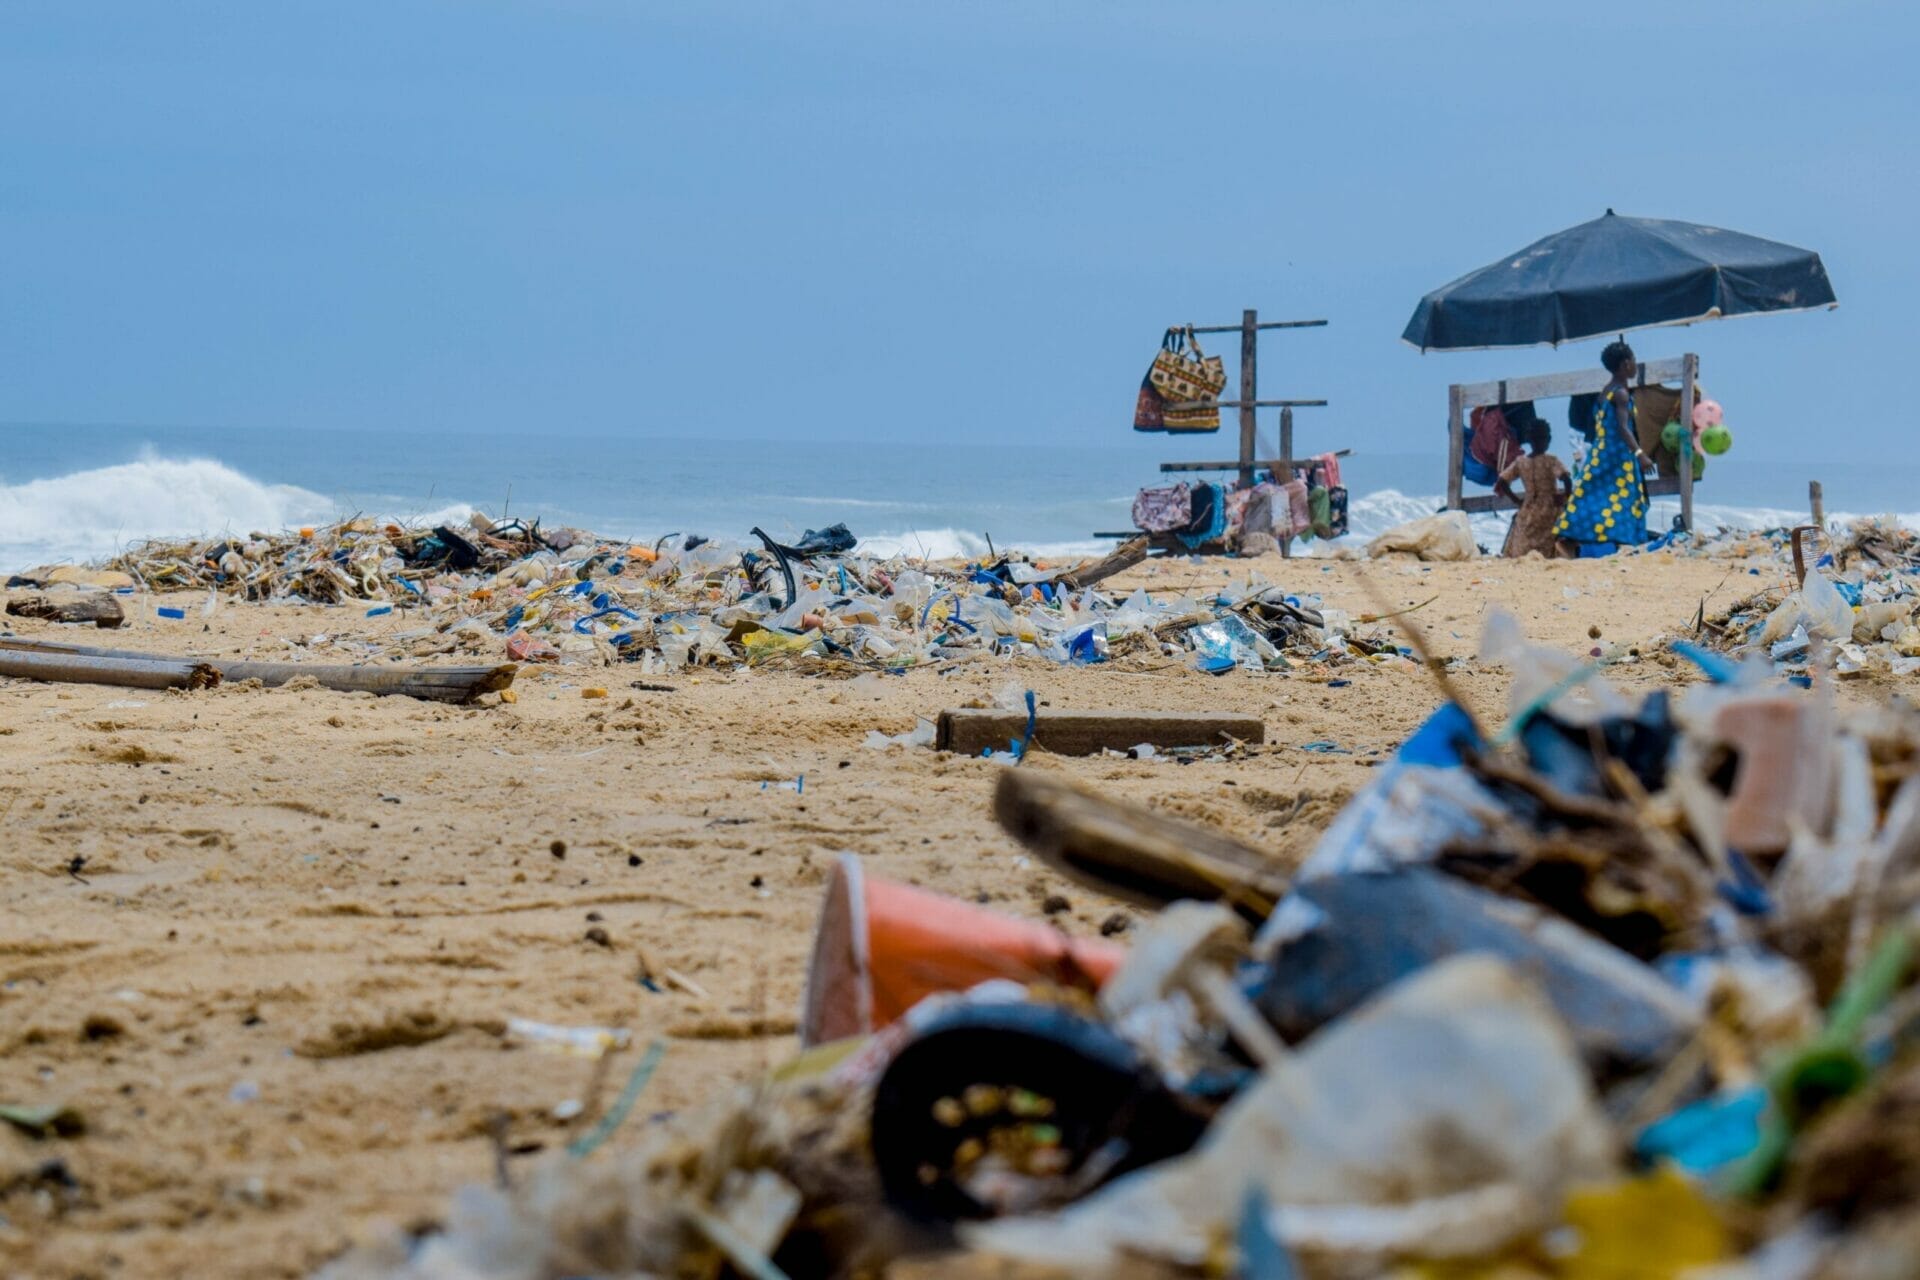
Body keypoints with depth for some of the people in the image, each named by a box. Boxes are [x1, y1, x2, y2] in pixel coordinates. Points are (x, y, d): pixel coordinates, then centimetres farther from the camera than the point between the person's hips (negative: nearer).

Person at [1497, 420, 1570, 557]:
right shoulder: (1551, 461, -8)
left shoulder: (1520, 462, 3)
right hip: (1550, 512, -3)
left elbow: (1501, 483, 3)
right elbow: (1566, 480, -22)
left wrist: (1517, 500, 11)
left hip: (1528, 513, 3)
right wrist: (1566, 499, -7)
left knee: (1519, 556, 5)